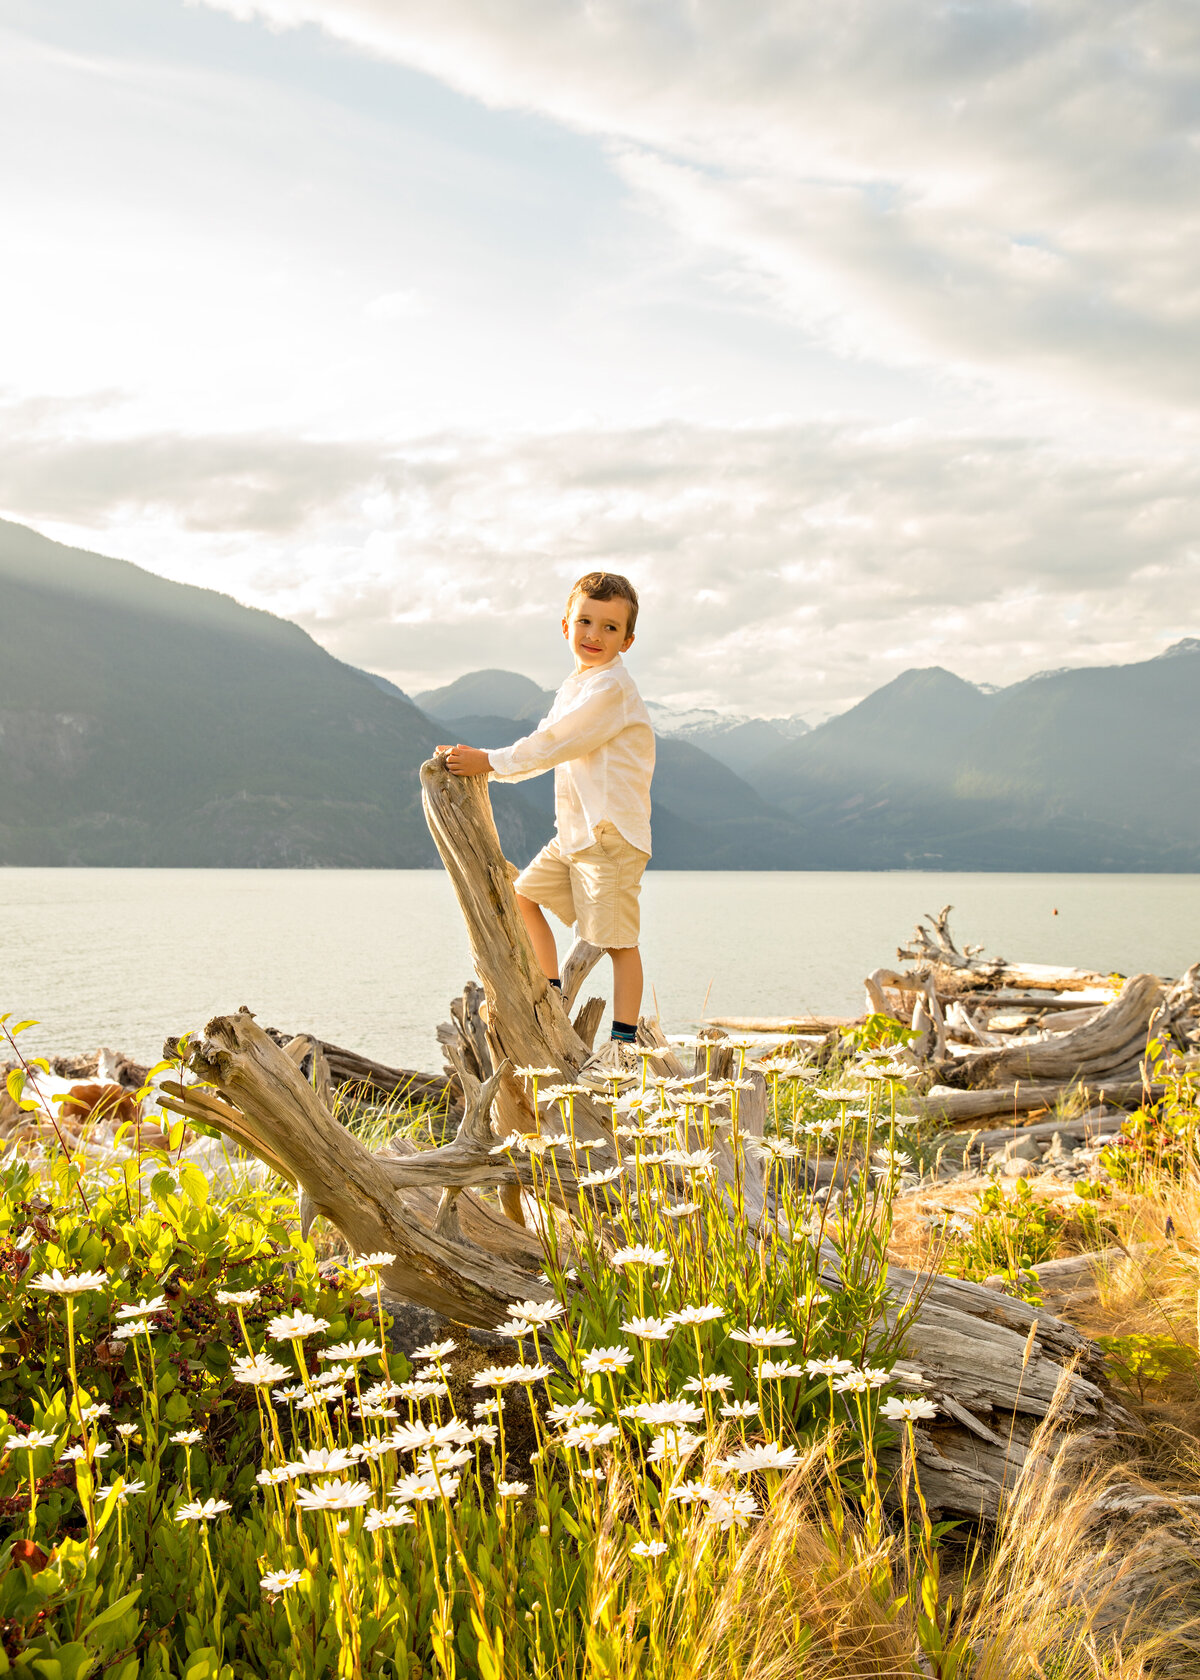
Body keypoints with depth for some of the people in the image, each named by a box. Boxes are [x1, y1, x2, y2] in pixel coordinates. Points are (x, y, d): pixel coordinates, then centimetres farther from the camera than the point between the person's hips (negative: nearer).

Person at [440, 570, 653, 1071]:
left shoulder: (611, 687, -14)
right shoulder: (576, 687, 17)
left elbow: (552, 745, -17)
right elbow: (545, 744, 18)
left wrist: (489, 762, -12)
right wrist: (480, 761, 7)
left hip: (613, 832, -10)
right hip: (574, 831, 10)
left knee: (618, 937, -5)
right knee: (525, 893, 17)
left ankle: (623, 1043, 1)